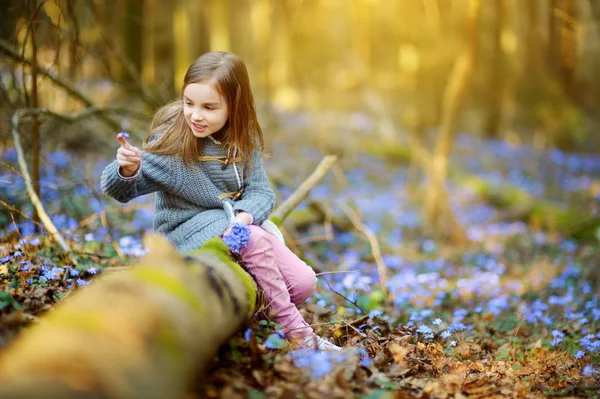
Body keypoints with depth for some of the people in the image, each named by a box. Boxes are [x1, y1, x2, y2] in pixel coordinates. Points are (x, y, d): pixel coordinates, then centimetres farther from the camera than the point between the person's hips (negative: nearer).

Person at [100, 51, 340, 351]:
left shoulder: (243, 140, -3)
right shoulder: (172, 140, -16)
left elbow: (260, 193, -6)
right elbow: (120, 190, -17)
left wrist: (243, 217, -28)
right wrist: (126, 169, -41)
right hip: (186, 230, -4)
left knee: (303, 283, -13)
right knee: (257, 241, -32)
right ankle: (297, 333, -17)